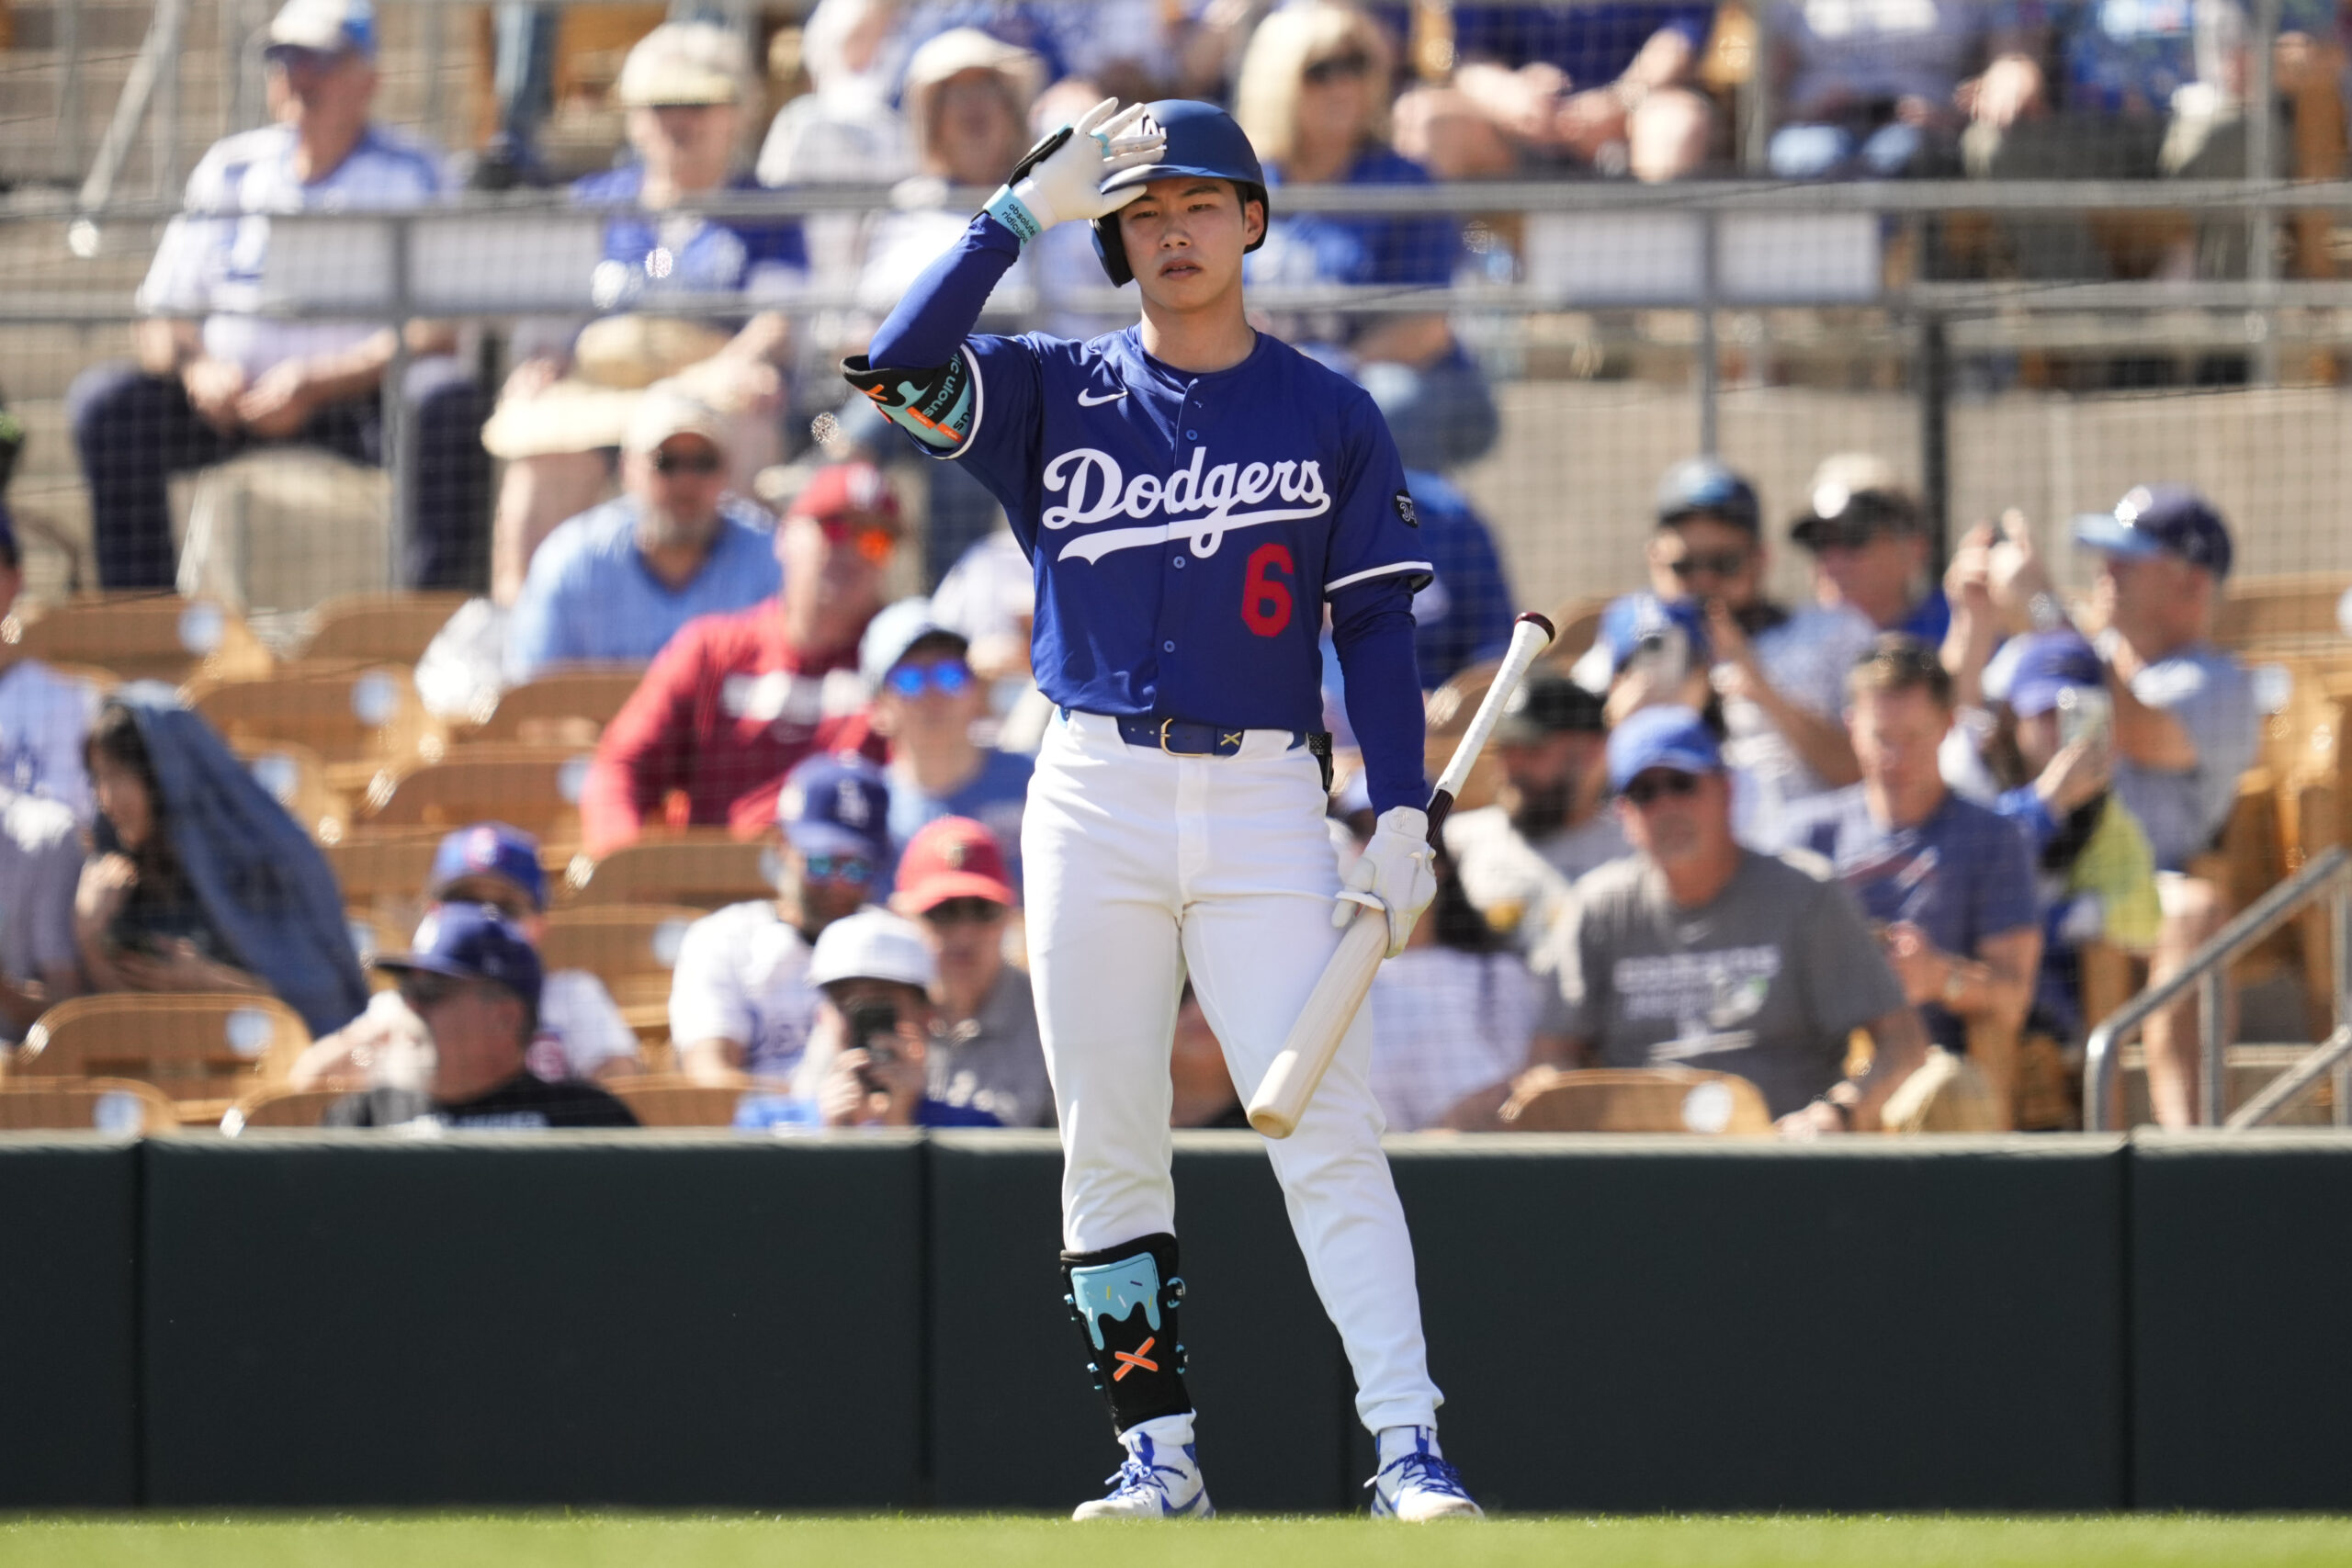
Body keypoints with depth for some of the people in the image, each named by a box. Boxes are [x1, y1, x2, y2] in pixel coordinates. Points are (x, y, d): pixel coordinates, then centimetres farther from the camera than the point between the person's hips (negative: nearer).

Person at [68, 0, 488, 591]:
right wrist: (197, 370, -15)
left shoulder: (409, 176, 0)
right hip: (229, 401, 3)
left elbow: (436, 332, -11)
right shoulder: (226, 171, 11)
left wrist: (318, 385, -23)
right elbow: (161, 323, 10)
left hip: (360, 400, -3)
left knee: (450, 399, -34)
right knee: (103, 397, -21)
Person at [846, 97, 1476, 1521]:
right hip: (1097, 801, 2)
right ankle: (1158, 1451, 8)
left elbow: (1378, 626, 5)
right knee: (1109, 1150, 2)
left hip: (1265, 800, -2)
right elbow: (899, 368, -9)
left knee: (1330, 1136, -10)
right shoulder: (1057, 395, 8)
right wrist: (1026, 212, -8)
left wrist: (1403, 817, -4)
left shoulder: (1331, 416, 7)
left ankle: (1409, 1446, -15)